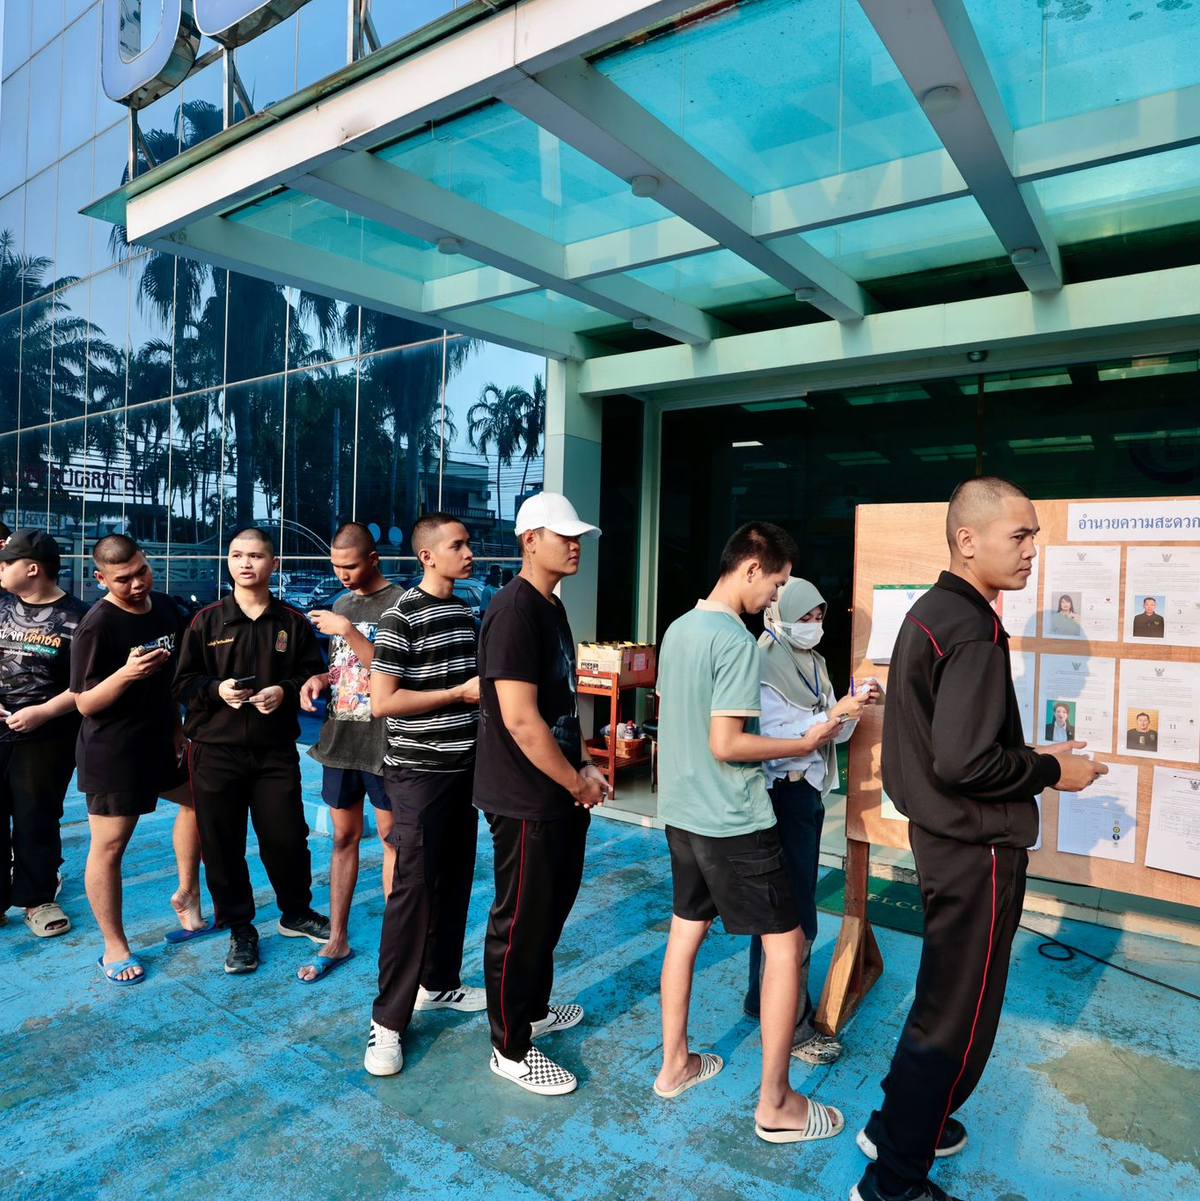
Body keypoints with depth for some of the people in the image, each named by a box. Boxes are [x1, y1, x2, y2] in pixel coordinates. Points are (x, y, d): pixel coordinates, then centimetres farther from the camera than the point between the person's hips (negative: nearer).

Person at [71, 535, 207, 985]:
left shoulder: (165, 607, 1)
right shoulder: (96, 626, -20)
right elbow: (85, 703, -18)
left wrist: (177, 728, 13)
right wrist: (126, 673, -35)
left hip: (160, 741, 8)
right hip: (113, 754, -7)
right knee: (108, 847, 4)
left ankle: (186, 893, 36)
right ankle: (115, 948, 20)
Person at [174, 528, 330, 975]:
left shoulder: (293, 622, 3)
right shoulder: (206, 621, 3)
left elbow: (314, 675, 5)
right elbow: (184, 684, 2)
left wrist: (285, 691, -13)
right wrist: (217, 690, -16)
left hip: (276, 751, 0)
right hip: (216, 750, 0)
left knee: (287, 838, 6)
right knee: (222, 845, 6)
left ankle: (296, 913, 31)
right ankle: (240, 930, 25)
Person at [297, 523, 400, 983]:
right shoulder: (340, 604, 13)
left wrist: (349, 632, -20)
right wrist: (319, 678, 0)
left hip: (381, 742, -6)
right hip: (339, 738, 7)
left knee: (392, 837, 4)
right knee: (343, 837, 14)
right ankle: (337, 940, 25)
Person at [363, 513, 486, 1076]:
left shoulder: (465, 611, 10)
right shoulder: (402, 617, -14)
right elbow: (383, 701, -18)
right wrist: (461, 693, -17)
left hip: (464, 765, 7)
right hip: (420, 771, -7)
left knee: (455, 880, 15)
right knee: (413, 888, -3)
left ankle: (440, 983, 33)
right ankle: (388, 1019, 10)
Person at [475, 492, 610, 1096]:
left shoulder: (553, 606, 10)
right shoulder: (513, 610, -21)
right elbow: (520, 719, -26)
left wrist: (583, 765, 8)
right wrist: (578, 782, -16)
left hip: (560, 792, 10)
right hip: (525, 800, -10)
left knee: (553, 906, 23)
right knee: (520, 920, 6)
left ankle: (534, 1008, 43)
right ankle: (511, 1049, 25)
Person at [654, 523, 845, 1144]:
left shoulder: (677, 629, 6)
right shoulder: (737, 641, -20)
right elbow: (726, 744, -23)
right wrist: (804, 744, -10)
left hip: (680, 811, 9)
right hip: (732, 821, -9)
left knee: (685, 929, 18)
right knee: (785, 944, 4)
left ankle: (674, 1064, 33)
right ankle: (775, 1104, 14)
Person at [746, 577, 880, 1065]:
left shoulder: (813, 663, 12)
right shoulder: (764, 665, -14)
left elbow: (833, 734, 13)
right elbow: (775, 734, -21)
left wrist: (854, 707, -5)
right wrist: (834, 713, -23)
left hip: (809, 791, 9)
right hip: (782, 793, -9)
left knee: (783, 904, 17)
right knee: (795, 915, -3)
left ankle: (763, 999, 32)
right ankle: (789, 1025, 10)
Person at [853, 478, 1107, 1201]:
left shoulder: (928, 612, 8)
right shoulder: (975, 629, -23)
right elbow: (964, 762, -29)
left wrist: (1030, 760, 14)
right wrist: (1052, 771, -13)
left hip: (940, 834, 10)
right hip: (976, 848, -10)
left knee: (944, 991, 25)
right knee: (959, 1015, 5)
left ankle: (900, 1123, 42)